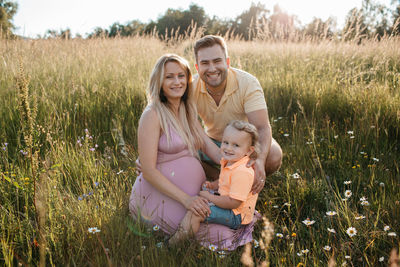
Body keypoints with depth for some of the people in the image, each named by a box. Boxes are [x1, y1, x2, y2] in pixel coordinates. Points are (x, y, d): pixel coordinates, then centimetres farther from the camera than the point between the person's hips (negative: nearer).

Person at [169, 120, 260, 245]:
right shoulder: (228, 162, 2)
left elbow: (234, 202, -31)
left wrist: (210, 197, -21)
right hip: (226, 201, 11)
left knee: (194, 213, -18)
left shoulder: (242, 172, -30)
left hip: (236, 215, -11)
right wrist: (213, 185, 3)